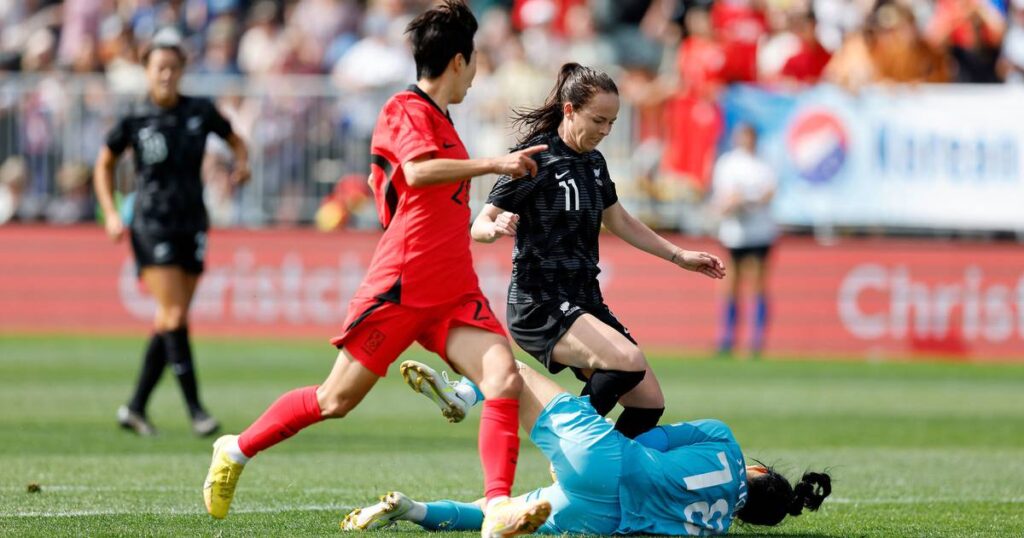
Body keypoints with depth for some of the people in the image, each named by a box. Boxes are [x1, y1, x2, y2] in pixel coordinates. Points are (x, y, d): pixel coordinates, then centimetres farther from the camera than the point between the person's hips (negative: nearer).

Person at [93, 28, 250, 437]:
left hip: (192, 227, 4)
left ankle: (136, 408, 16)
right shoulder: (134, 120, -5)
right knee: (174, 316, -14)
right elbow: (104, 165, 10)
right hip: (151, 227, -4)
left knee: (169, 323, 5)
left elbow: (236, 142, 17)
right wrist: (111, 214, -1)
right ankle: (196, 411, -11)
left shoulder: (201, 112, 1)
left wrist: (242, 165, -5)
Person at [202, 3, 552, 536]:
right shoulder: (407, 110, -9)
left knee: (504, 377, -17)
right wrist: (493, 164, -29)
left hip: (453, 293, 8)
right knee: (336, 399, 2)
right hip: (401, 287, -8)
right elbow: (418, 171, -30)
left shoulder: (436, 117, 18)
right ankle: (236, 451, 24)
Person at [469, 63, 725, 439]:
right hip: (539, 306, -9)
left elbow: (619, 222, 28)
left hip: (584, 303, 9)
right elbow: (478, 226, -14)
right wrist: (497, 228, -37)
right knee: (628, 361, -31)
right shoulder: (536, 159, -11)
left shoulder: (593, 162, 12)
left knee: (649, 403, 1)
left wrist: (680, 257, 28)